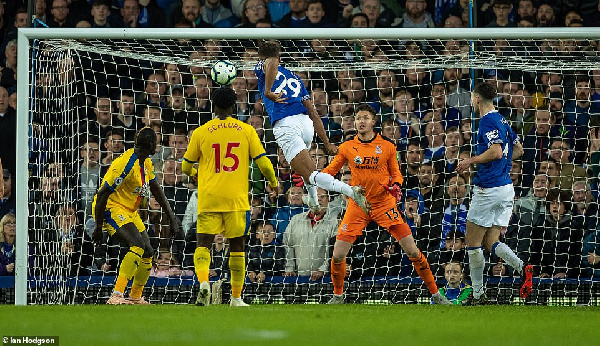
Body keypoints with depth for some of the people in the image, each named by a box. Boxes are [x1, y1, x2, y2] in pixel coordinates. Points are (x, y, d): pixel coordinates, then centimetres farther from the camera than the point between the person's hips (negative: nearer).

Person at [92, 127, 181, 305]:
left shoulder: (146, 163, 6)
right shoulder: (127, 165, -25)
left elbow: (156, 190, 21)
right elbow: (103, 194, -23)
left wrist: (171, 215, 17)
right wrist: (98, 227, -20)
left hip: (129, 212, 10)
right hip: (111, 209, -10)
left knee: (148, 252, 11)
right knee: (138, 245, -28)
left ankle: (136, 297, 30)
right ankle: (116, 296, -36)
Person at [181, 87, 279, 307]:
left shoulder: (201, 132, 3)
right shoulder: (246, 130, 3)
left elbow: (185, 167, 12)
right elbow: (263, 163, 2)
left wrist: (194, 173, 36)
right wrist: (274, 183, 21)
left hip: (209, 198, 0)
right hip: (237, 198, 0)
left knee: (203, 244, 1)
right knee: (237, 246, 11)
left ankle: (203, 281, -27)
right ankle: (236, 297, 13)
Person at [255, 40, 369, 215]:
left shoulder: (262, 67, 15)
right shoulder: (294, 77, 28)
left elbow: (272, 63, -14)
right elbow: (313, 112, 21)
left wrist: (268, 92, -18)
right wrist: (326, 142, 18)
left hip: (285, 125, -7)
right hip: (305, 122, 7)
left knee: (311, 175, -16)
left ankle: (351, 191, -36)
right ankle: (314, 203, 49)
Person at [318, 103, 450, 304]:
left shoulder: (387, 147, -1)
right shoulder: (347, 148, 2)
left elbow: (396, 173, 9)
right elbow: (330, 171, 11)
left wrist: (395, 185, -13)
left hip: (384, 204, -1)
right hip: (357, 205, 1)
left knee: (412, 250, -7)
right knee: (338, 255, -7)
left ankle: (436, 294, 4)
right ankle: (338, 295, 20)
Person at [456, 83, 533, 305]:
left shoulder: (488, 121, -13)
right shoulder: (502, 120, 15)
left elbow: (496, 152, -25)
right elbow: (518, 150, 25)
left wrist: (471, 161, -13)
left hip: (489, 189, -9)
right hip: (506, 189, 9)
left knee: (472, 241, 3)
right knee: (491, 242, 8)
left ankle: (478, 294, 5)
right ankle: (522, 268, -17)